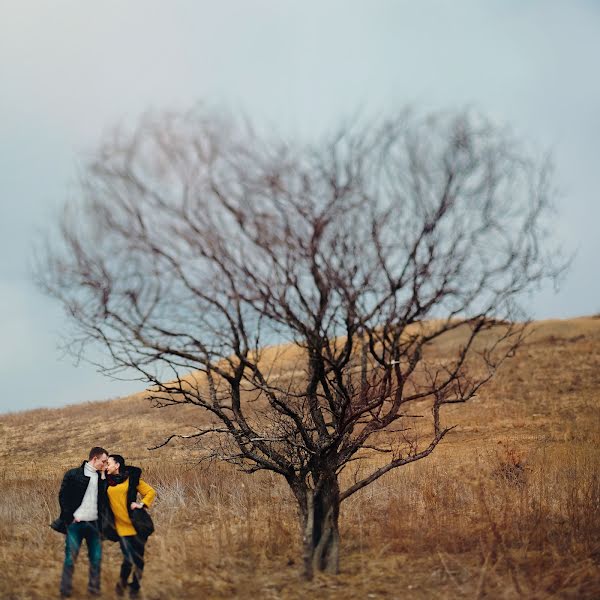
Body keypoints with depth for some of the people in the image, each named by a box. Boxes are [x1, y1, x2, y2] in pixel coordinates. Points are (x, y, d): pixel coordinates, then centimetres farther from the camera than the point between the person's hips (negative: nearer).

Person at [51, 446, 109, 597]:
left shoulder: (101, 478, 11)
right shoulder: (73, 474, -3)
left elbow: (104, 499, 5)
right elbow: (63, 496, -2)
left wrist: (103, 477, -2)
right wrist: (70, 516, -8)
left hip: (94, 524, 4)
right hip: (75, 523, -4)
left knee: (96, 557, 4)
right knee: (70, 557, -3)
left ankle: (94, 588, 14)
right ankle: (65, 590, 5)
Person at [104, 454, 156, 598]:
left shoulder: (132, 478, 1)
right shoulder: (106, 481, 7)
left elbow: (150, 492, 2)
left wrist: (142, 504, -11)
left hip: (137, 526, 0)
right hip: (122, 527, 0)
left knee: (138, 558, 6)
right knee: (129, 558, -9)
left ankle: (135, 587, 23)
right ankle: (122, 583, 15)